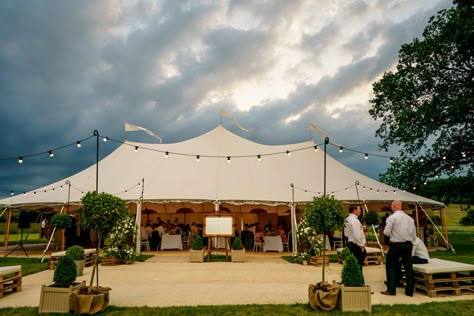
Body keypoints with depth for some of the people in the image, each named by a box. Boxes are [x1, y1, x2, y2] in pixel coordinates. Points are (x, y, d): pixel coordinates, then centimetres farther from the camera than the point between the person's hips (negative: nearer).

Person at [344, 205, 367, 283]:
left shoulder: (347, 219, 10)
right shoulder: (354, 220, -19)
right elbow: (357, 235, -23)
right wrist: (361, 245, -14)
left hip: (350, 243, 10)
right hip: (356, 245, -10)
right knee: (358, 265, -3)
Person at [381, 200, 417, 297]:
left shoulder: (391, 218, -10)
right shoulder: (409, 218, 8)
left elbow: (386, 232, -12)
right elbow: (414, 235, 11)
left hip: (396, 245, -5)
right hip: (408, 244, 5)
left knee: (391, 266, 5)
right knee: (408, 267, 10)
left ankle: (391, 290, 6)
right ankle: (409, 290, 15)